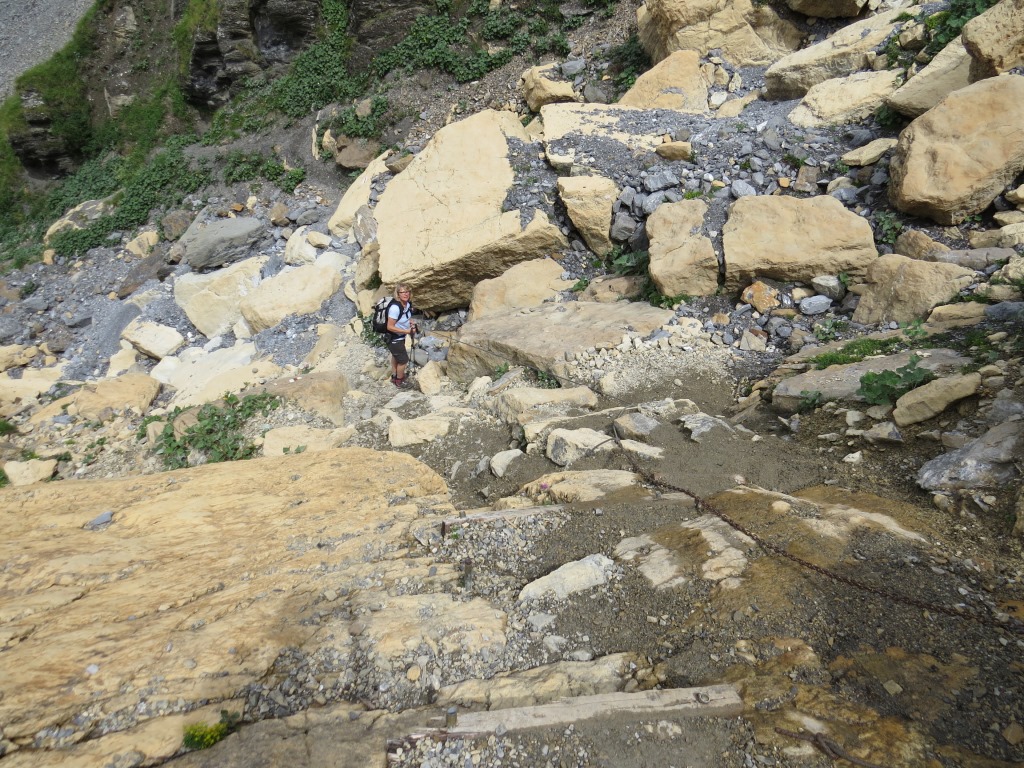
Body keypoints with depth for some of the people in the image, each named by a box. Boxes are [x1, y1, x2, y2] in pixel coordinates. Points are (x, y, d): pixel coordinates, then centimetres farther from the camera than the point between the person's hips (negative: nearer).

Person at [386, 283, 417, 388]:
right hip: (394, 339, -9)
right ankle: (399, 381, 29)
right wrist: (407, 331, -29)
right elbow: (390, 327, -31)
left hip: (400, 336, 9)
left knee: (396, 356, 28)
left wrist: (411, 322, -9)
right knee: (403, 360, 6)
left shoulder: (407, 304, -11)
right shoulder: (395, 308, -35)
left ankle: (394, 376, 51)